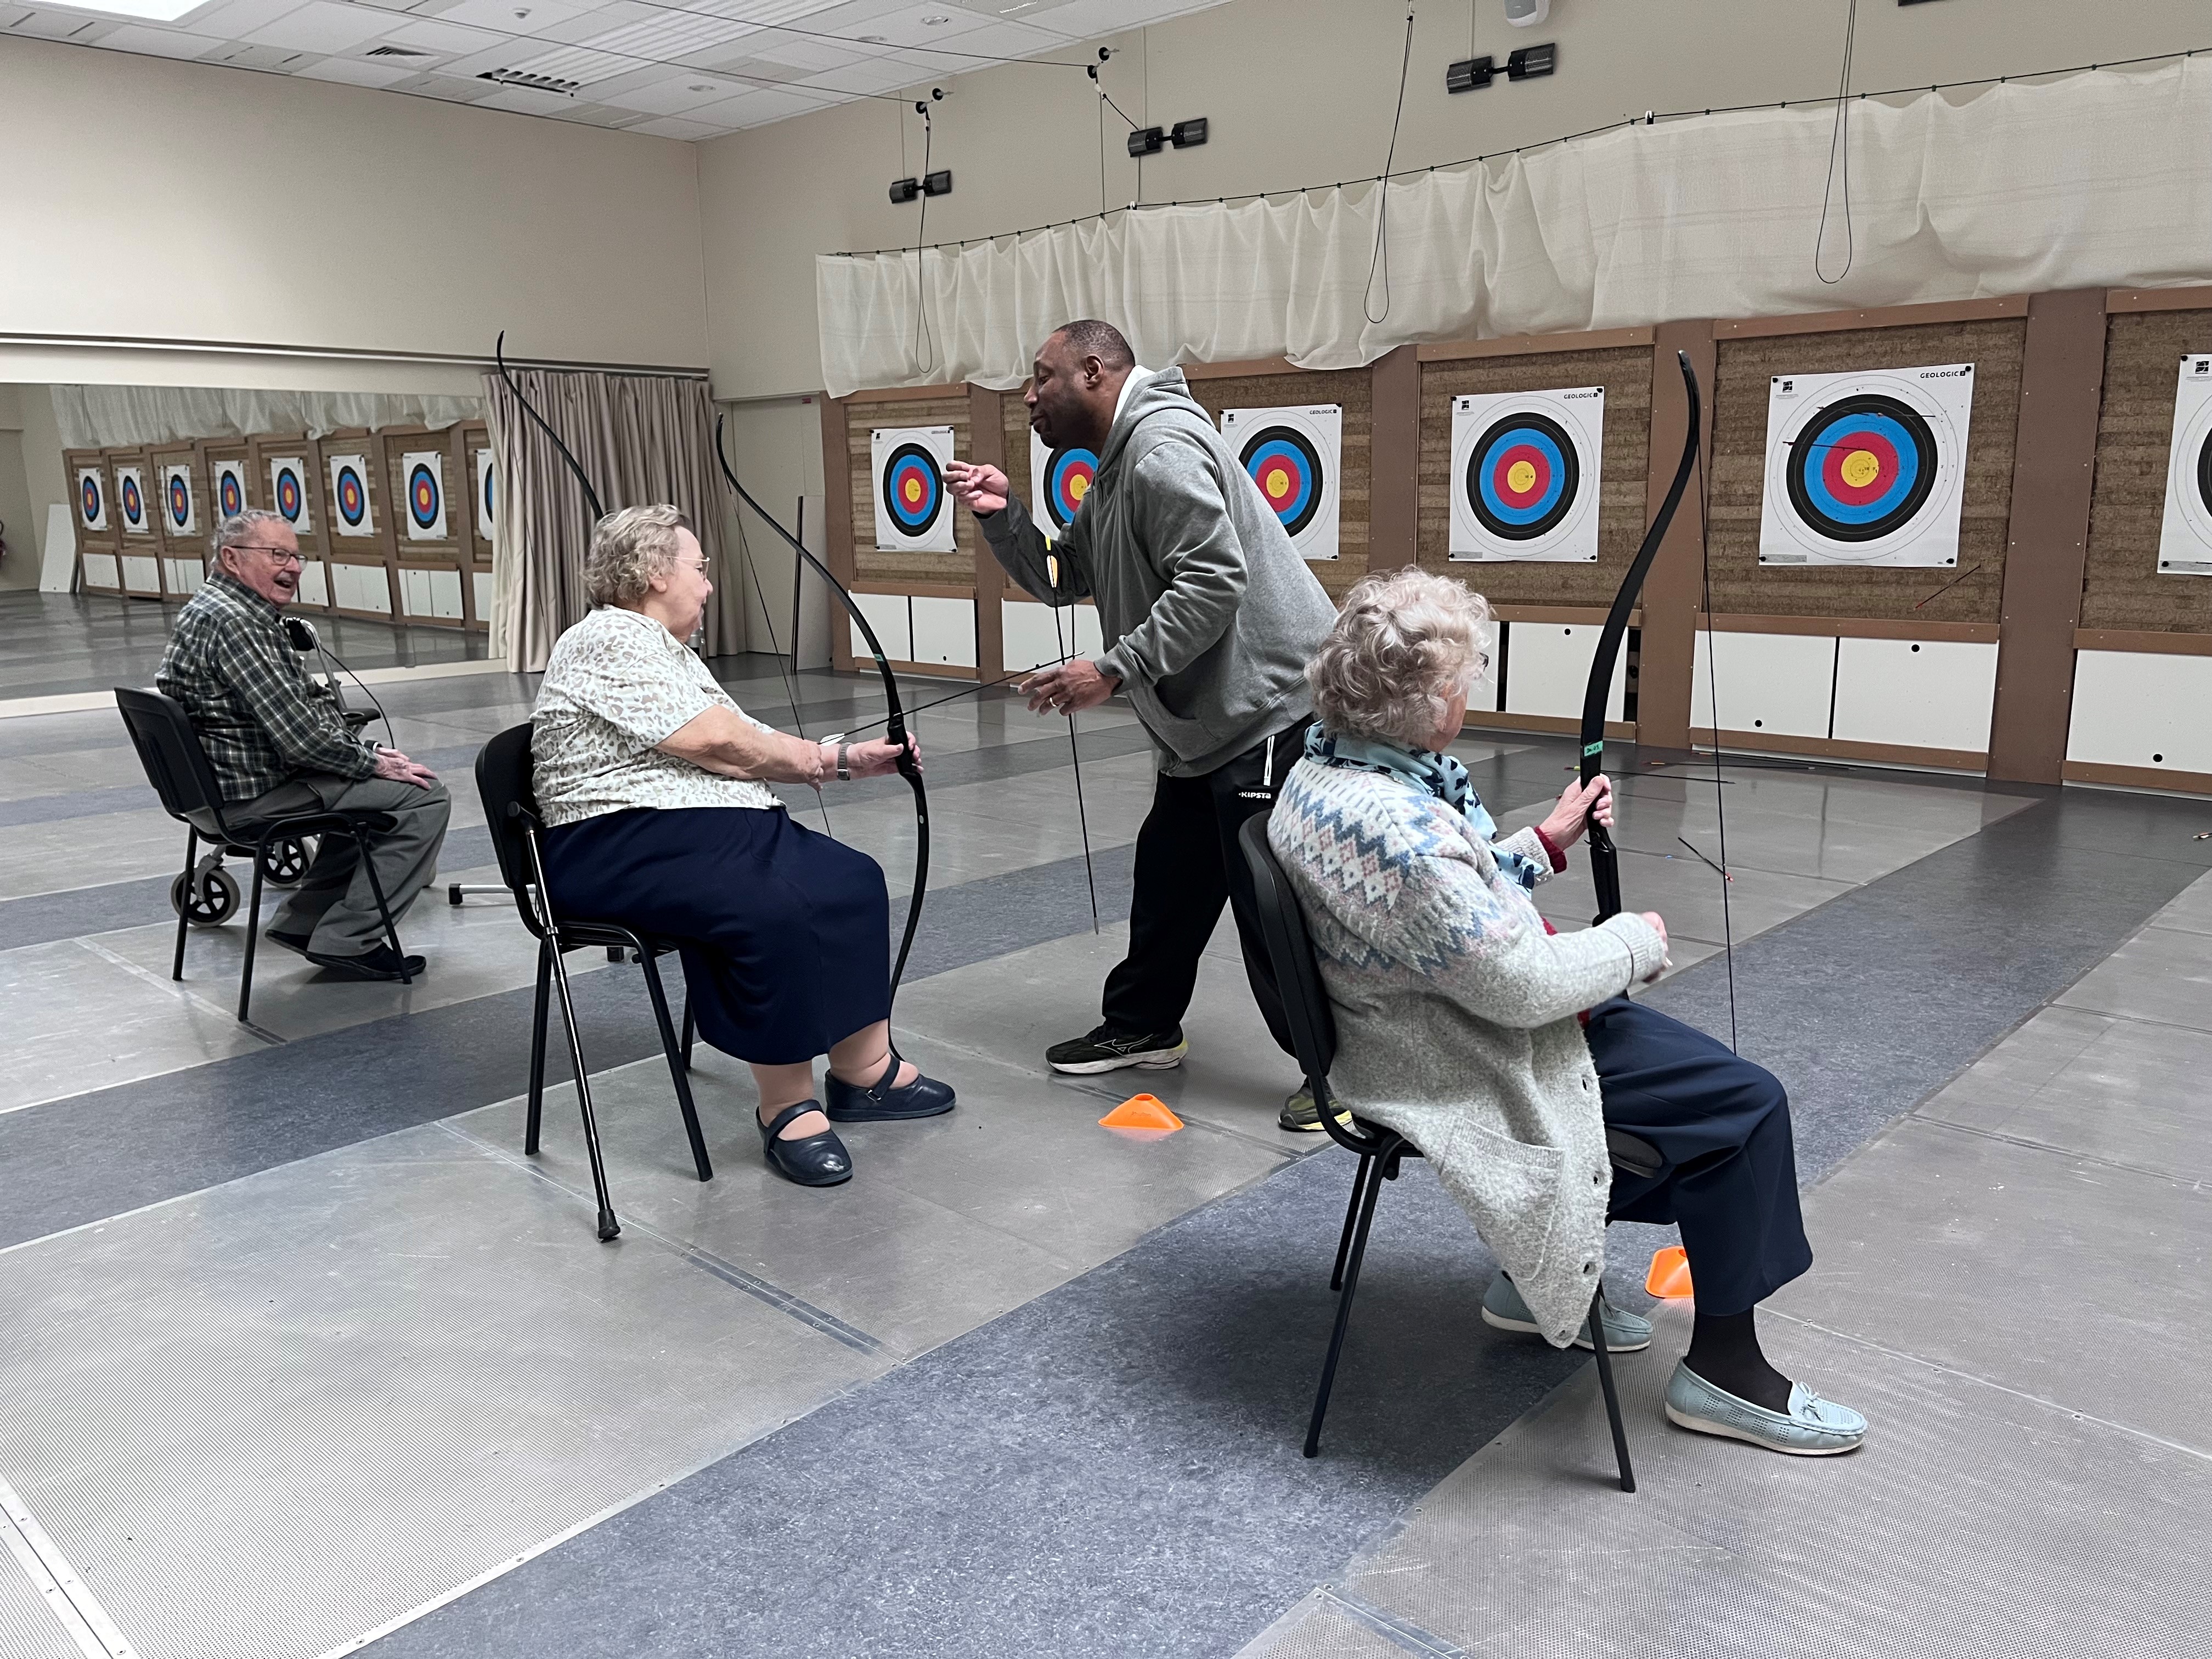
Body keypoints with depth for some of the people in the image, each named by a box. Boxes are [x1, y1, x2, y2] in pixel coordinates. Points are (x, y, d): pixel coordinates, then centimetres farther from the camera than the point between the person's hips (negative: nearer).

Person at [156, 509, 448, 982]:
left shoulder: (247, 613, 14)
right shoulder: (229, 622, -20)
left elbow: (307, 702, 18)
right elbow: (299, 736, -25)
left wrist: (368, 751, 8)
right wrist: (373, 763, -11)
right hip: (251, 795, -11)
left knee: (379, 788, 27)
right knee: (425, 798, -11)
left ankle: (302, 920, 22)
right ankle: (347, 940, -6)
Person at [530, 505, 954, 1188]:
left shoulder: (669, 649, 21)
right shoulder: (609, 641, -10)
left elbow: (741, 744, 17)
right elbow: (717, 744, -18)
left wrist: (846, 758, 5)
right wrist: (827, 758, -3)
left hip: (706, 830, 10)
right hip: (625, 845, -10)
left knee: (853, 881, -6)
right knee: (776, 914, -32)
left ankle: (864, 1069, -2)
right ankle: (788, 1109, -18)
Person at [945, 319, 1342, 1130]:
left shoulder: (1164, 448, -16)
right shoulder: (1115, 474, 19)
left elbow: (1215, 582, -26)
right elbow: (1061, 579, 20)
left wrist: (1113, 671, -25)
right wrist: (1002, 516, 3)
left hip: (1271, 707, -11)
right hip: (1209, 722, 11)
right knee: (1169, 877, 18)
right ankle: (1142, 1026, 34)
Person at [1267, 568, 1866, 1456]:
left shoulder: (1326, 767, -1)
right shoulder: (1396, 830, -33)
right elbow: (1520, 984, -28)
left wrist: (1546, 842, 8)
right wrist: (1635, 941, -11)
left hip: (1424, 1030, 11)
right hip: (1471, 1067, -10)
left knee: (1663, 1047, 28)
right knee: (1744, 1104, -4)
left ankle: (1537, 1282, 33)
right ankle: (1723, 1367, 13)